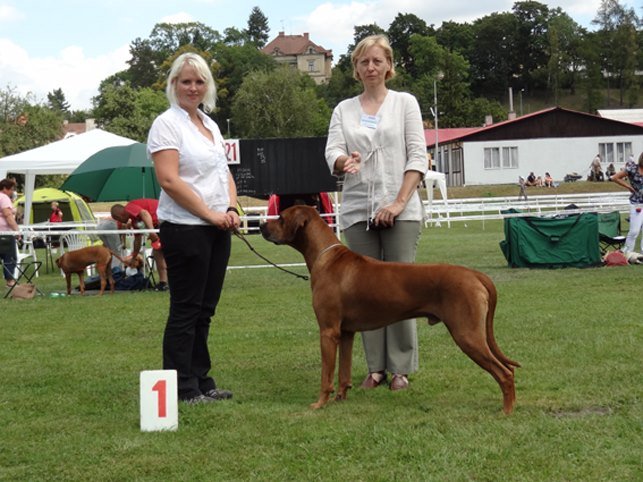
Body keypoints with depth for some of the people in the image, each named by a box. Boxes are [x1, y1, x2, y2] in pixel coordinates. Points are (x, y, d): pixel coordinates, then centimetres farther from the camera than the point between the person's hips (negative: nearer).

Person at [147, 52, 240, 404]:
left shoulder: (210, 124, 17)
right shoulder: (167, 124, -8)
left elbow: (224, 173, 20)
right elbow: (169, 180, -17)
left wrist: (232, 209, 2)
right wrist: (210, 214, -15)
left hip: (217, 229, 8)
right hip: (184, 227, -8)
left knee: (205, 309, 11)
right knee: (185, 310, -4)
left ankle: (202, 381, 18)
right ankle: (182, 388, 2)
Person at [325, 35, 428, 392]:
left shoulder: (405, 103, 5)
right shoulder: (343, 110, 12)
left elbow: (418, 157, -2)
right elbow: (332, 154, 0)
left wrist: (399, 203, -12)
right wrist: (345, 161, -25)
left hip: (400, 211, -2)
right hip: (357, 211, 3)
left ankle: (401, 368, 3)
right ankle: (375, 367, 10)